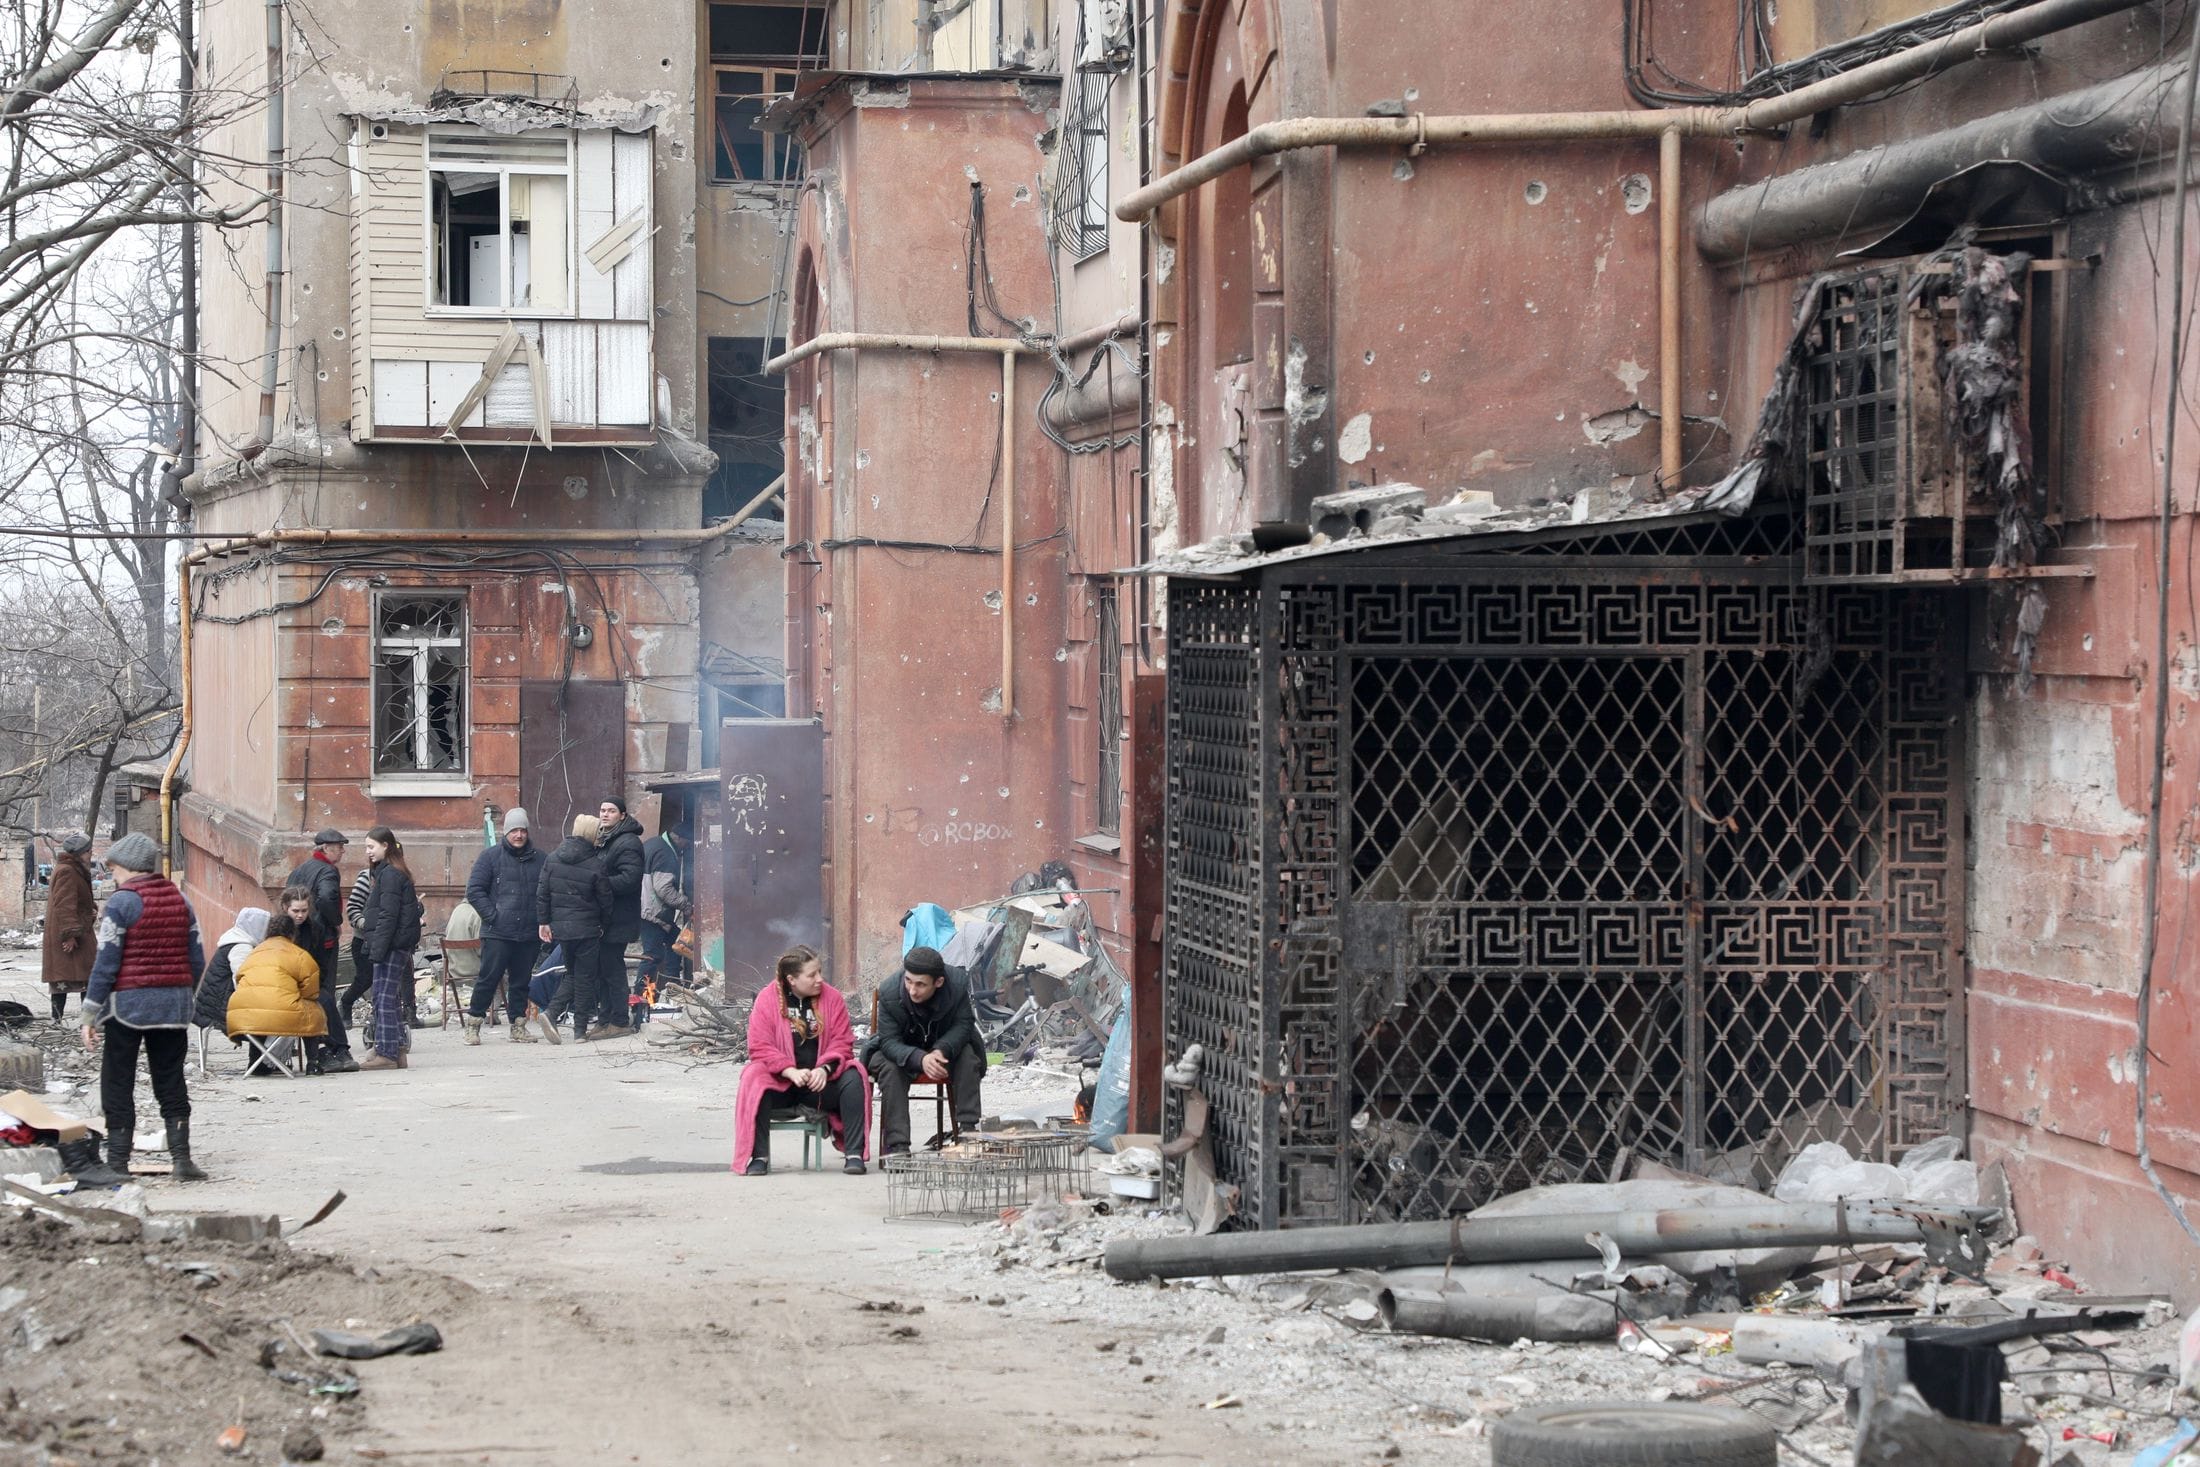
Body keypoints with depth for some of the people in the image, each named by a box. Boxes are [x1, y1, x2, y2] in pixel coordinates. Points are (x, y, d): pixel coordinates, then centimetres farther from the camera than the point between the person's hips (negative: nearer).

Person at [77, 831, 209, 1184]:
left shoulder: (121, 902, -10)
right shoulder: (179, 900, 8)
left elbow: (105, 962, -11)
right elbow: (197, 959, 9)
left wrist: (90, 1016, -7)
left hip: (129, 1001, -5)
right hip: (174, 1004, 5)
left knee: (118, 1085, 4)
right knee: (171, 1082, 11)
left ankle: (117, 1164, 3)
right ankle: (181, 1158, 5)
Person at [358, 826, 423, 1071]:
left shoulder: (389, 874, -12)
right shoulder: (395, 873, 18)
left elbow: (387, 916, -18)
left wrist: (377, 949, -21)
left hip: (392, 946, -10)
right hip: (400, 946, 10)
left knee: (384, 998, -10)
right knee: (392, 999, 12)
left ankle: (386, 1054, -11)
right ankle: (397, 1053, 14)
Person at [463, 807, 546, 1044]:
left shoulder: (539, 859, 9)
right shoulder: (491, 857, 1)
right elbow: (474, 890, -2)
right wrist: (492, 915, -10)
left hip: (529, 934, 3)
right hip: (497, 933, -3)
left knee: (521, 980, 9)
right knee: (489, 978, -5)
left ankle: (518, 1026, 16)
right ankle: (473, 1025, 3)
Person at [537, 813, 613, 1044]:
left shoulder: (553, 859, 2)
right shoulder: (595, 864, -11)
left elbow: (542, 893, 3)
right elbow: (605, 899, -4)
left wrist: (543, 921, 8)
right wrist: (605, 925, 10)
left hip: (560, 927, 5)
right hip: (586, 928, -5)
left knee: (572, 973, 19)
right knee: (585, 976, 4)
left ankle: (552, 1012, 0)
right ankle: (580, 1028, 6)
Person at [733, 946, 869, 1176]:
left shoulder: (832, 997, 3)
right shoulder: (767, 1000, -3)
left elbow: (842, 1042, -1)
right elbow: (759, 1047, -10)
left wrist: (825, 1069, -21)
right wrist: (791, 1071, -25)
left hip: (822, 1080, 2)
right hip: (780, 1081, -2)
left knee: (854, 1078, -27)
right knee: (754, 1082, -33)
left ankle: (854, 1154, -23)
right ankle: (758, 1156, -26)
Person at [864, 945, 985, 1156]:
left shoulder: (958, 986, -24)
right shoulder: (889, 992, -27)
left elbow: (963, 1026, -19)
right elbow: (889, 1041, -27)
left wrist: (942, 1050, -41)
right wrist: (920, 1059, -47)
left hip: (945, 1046, 1)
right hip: (902, 1051, -1)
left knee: (967, 1056, -28)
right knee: (889, 1067, -32)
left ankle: (967, 1128, -28)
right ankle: (896, 1144, -36)